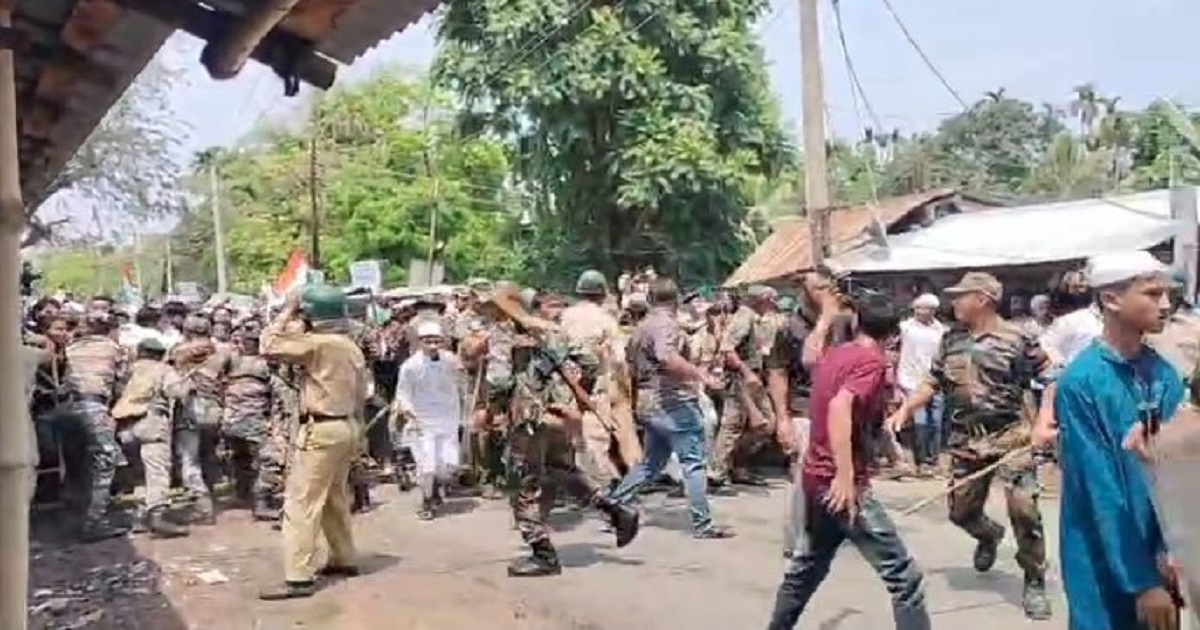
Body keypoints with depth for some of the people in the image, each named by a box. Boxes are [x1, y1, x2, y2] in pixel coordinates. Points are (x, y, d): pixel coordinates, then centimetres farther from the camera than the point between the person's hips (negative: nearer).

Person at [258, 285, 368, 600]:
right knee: (336, 497, 21)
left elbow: (269, 345, -18)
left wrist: (287, 312, -7)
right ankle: (344, 560, 31)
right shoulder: (352, 348, 11)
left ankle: (298, 578, -7)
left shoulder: (318, 343, -17)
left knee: (301, 503, -6)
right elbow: (361, 395, 16)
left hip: (321, 430, -9)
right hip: (346, 427, 9)